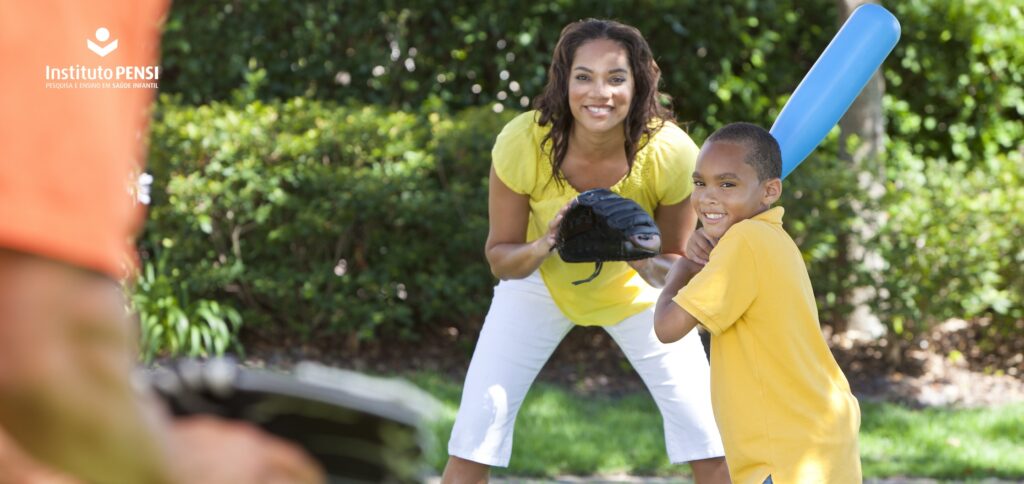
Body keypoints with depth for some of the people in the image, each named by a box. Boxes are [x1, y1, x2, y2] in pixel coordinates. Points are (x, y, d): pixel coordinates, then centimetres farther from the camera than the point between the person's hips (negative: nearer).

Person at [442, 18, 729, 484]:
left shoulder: (670, 152, -31)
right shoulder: (522, 142, -32)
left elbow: (674, 265, -15)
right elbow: (499, 258, -18)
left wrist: (641, 257, -38)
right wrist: (542, 247, -40)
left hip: (634, 286, 1)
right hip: (541, 282, 0)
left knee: (707, 432, -5)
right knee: (479, 419, -11)